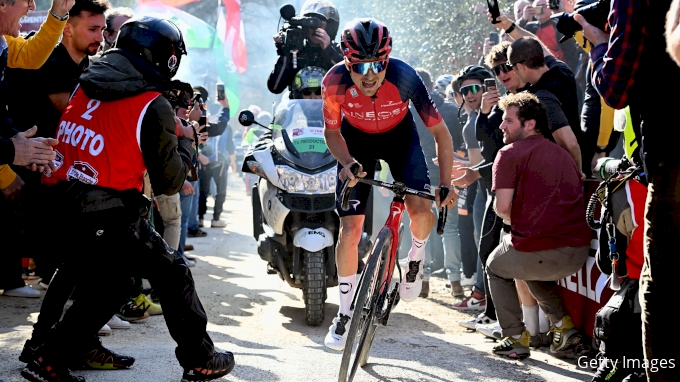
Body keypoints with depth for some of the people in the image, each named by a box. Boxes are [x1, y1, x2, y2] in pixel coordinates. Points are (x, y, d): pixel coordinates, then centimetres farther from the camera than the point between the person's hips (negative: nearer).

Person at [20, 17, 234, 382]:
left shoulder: (85, 86, 8)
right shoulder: (153, 106, -10)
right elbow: (169, 181, -5)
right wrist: (185, 139, 12)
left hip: (65, 210, 7)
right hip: (112, 218, -7)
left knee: (109, 284, 21)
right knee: (173, 276, 11)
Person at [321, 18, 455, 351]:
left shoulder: (405, 77, -33)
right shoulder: (335, 82, -30)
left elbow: (439, 130, -21)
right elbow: (332, 131, -11)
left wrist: (445, 183, -22)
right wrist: (347, 163, -29)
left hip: (399, 136, 0)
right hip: (357, 140, 1)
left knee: (421, 208, -24)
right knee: (349, 228, -8)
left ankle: (416, 257, 11)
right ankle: (345, 314, 8)